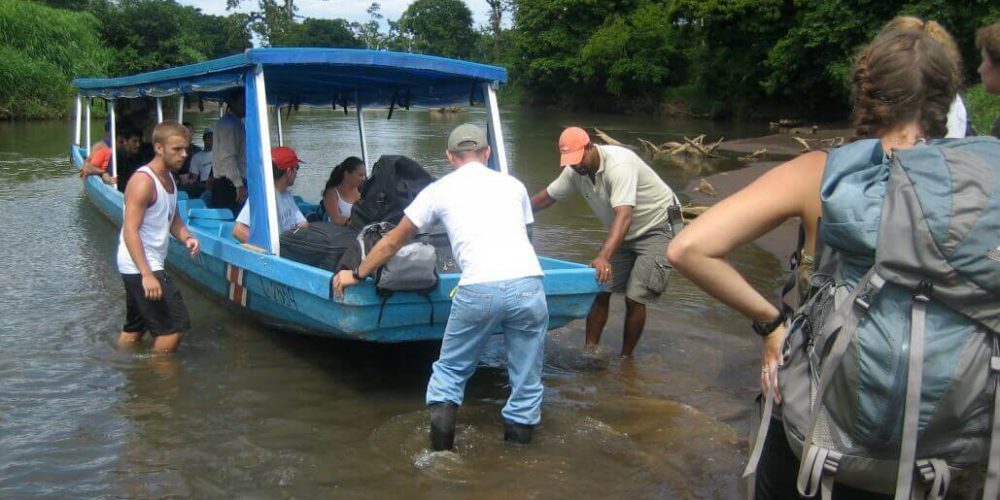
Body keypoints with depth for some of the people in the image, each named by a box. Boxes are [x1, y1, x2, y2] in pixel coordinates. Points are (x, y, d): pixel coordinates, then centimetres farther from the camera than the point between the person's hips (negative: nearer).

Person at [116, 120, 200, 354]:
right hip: (140, 267, -10)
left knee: (134, 328, 20)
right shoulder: (143, 181, -18)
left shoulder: (169, 178, 11)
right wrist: (147, 274, -31)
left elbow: (173, 219, 18)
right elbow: (130, 231, -24)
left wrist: (187, 237, -5)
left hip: (149, 265, 10)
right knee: (175, 325, -11)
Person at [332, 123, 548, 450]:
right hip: (528, 284, 2)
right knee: (526, 378, 14)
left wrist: (357, 274, 37)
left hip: (478, 290, -2)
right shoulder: (513, 185, 22)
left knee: (450, 368, 18)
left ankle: (441, 446, 12)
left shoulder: (439, 190, 16)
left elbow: (393, 241, 24)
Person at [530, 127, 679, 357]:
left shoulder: (619, 165, -33)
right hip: (624, 233, 7)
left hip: (657, 228, -7)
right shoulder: (575, 171, -9)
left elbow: (624, 216, -44)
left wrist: (604, 257, -55)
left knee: (634, 297, -13)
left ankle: (625, 359, 2)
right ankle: (591, 350, 6)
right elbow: (547, 196, 4)